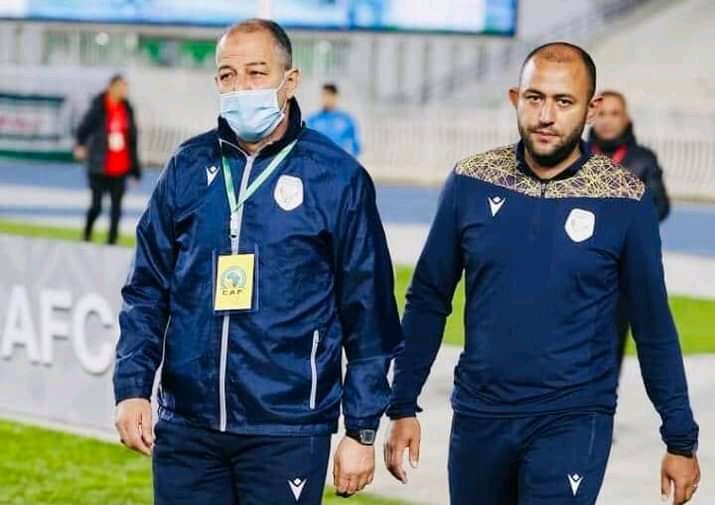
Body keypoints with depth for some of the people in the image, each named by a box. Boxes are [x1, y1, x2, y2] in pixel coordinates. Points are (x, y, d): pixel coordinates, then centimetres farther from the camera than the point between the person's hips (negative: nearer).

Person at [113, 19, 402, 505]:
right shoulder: (189, 166, 6)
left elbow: (368, 315, 0)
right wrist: (132, 387, -1)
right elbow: (147, 290, 11)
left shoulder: (337, 177, -2)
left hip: (287, 432, -3)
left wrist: (362, 431, -1)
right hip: (186, 427, 3)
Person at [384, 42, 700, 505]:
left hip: (573, 422, -3)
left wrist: (682, 440, 2)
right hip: (478, 416, 3)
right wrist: (403, 406, 4)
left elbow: (653, 325, 0)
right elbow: (428, 302, 6)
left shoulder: (624, 202, -7)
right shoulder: (470, 183, -2)